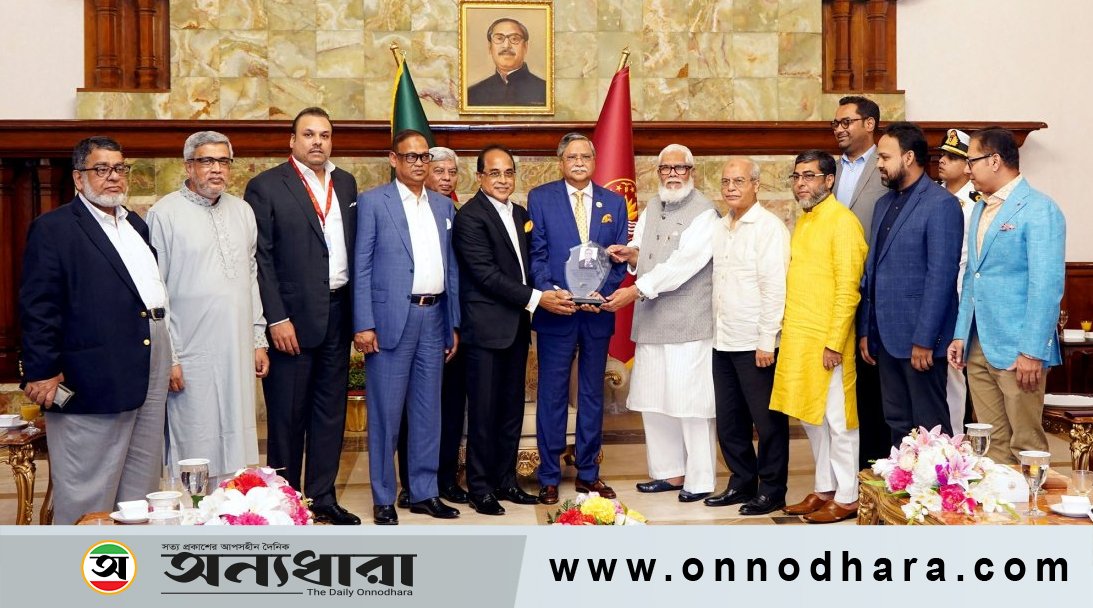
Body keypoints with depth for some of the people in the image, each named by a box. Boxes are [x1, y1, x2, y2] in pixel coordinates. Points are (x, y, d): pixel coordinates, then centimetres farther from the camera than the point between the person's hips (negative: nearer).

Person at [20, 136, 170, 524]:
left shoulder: (138, 226, 18)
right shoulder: (53, 229, -3)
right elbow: (38, 308, -9)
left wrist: (167, 363, 15)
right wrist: (42, 372, -15)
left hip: (150, 379, 7)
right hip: (92, 385, -7)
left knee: (141, 490, 14)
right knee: (87, 498, 0)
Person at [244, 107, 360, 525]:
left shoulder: (346, 184, 12)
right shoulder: (266, 187, -5)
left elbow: (353, 248, 13)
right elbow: (259, 257, -9)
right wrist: (276, 319, -14)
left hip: (337, 314, 5)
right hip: (292, 317, -5)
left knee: (331, 410, 11)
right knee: (288, 415, 4)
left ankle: (322, 497, 22)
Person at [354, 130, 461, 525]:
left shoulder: (443, 206, 15)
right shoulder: (373, 202, -1)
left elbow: (451, 268, 15)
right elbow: (362, 266, -5)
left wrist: (454, 324, 11)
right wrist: (364, 324, -12)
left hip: (434, 318, 5)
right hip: (391, 318, -5)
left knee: (428, 410, 10)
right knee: (386, 412, 1)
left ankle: (424, 492, 20)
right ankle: (383, 498, 11)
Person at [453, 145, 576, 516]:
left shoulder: (520, 214, 14)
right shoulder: (470, 216, -11)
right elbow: (486, 274, -17)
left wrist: (554, 292, 2)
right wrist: (536, 299, -19)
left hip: (517, 326, 8)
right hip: (486, 328, -7)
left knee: (512, 409, 13)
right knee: (483, 411, 0)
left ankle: (505, 481, 23)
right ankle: (480, 488, 10)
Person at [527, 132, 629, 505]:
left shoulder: (614, 203, 9)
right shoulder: (540, 198, 2)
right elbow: (536, 254, -3)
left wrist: (601, 293, -11)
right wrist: (551, 293, -17)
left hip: (597, 312, 3)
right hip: (555, 311, -3)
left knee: (593, 395, 11)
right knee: (552, 395, 3)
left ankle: (588, 474, 21)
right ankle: (549, 477, 12)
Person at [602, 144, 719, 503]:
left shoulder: (704, 213, -10)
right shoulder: (652, 207, 15)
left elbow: (682, 263, -19)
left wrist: (635, 290, -21)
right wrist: (631, 252, -2)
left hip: (689, 323, -8)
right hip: (651, 321, 8)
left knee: (690, 402, -3)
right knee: (653, 400, 12)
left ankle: (700, 480, 8)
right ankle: (669, 472, 24)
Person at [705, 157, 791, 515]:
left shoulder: (769, 227, -10)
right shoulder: (719, 228, 12)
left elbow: (775, 287, -14)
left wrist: (766, 341, -17)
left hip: (755, 344, -7)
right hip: (723, 341, 7)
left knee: (768, 420, 2)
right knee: (729, 420, 14)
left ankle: (772, 491, 14)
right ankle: (742, 483, 27)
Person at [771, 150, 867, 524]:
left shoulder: (842, 222, -11)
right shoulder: (802, 222, 14)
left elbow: (848, 289, -16)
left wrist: (835, 343, -19)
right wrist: (790, 330, 13)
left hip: (826, 339, -8)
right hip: (797, 338, 8)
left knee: (836, 420, 1)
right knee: (810, 417, 14)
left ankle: (847, 498, 11)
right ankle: (824, 489, 25)